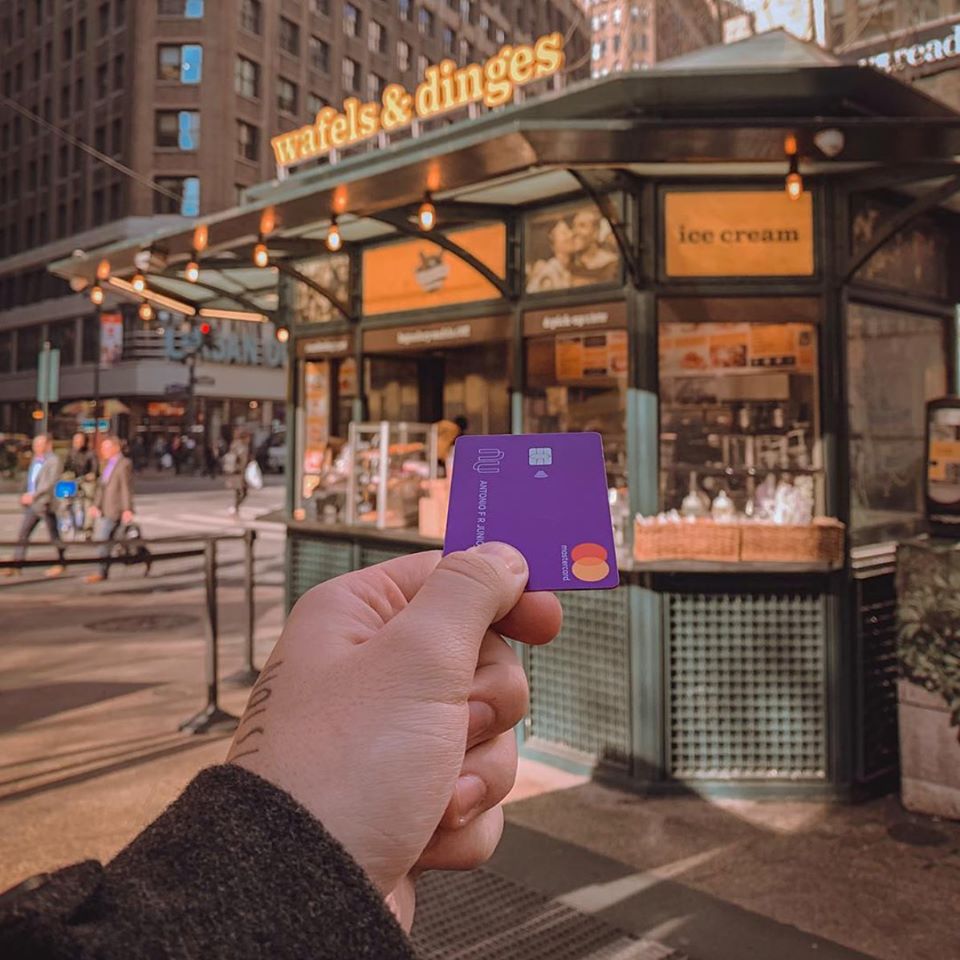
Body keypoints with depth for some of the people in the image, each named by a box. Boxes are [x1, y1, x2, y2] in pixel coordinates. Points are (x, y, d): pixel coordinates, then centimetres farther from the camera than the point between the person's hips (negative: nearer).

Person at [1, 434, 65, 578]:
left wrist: (33, 495, -22)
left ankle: (61, 564, 17)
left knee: (54, 536, 5)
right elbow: (30, 480, 19)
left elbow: (51, 482, -19)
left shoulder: (53, 460, -11)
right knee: (22, 535, 3)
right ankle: (16, 565, 5)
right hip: (31, 504, 8)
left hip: (45, 504, -7)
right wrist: (25, 494, 5)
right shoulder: (34, 459, 13)